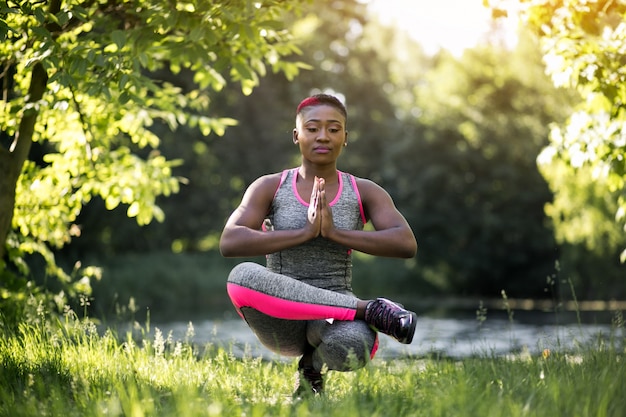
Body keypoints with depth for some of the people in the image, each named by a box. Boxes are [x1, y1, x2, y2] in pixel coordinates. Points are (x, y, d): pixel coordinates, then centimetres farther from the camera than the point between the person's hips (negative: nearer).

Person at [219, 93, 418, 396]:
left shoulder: (365, 192, 5)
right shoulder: (269, 188, 3)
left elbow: (406, 244, -10)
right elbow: (229, 243, -12)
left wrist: (335, 232, -19)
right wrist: (304, 233, -20)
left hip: (336, 318, 0)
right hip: (282, 321, 0)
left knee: (349, 349, -39)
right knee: (243, 277, -34)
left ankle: (313, 362, 2)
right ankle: (369, 310, -20)